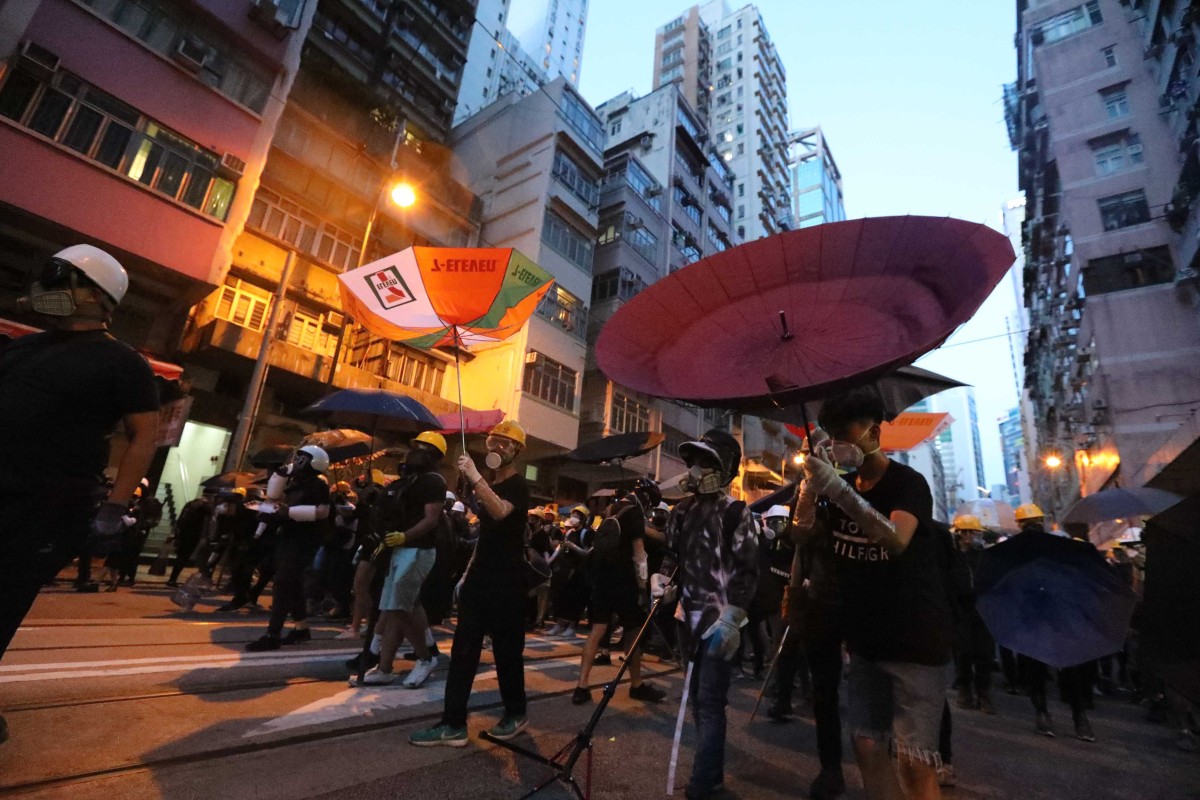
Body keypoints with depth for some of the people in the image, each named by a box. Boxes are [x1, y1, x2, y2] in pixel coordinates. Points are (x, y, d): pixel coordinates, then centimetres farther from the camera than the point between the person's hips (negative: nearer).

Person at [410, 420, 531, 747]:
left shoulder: (517, 484, -10)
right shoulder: (489, 485, 15)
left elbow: (500, 512, -32)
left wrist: (474, 476, -31)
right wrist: (469, 571, 18)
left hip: (507, 581, -7)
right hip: (480, 578, 8)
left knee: (506, 649, 4)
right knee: (463, 650, 6)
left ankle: (516, 714, 23)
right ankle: (453, 724, 14)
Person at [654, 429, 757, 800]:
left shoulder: (734, 512, -10)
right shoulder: (683, 510, 8)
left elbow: (747, 570, -13)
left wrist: (730, 618, -18)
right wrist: (661, 578, -1)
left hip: (719, 621, -6)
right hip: (691, 616, 7)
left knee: (710, 702, -4)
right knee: (697, 697, 17)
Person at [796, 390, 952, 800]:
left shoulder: (907, 482, -13)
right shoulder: (843, 486, 7)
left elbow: (897, 540, -32)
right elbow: (803, 531, -2)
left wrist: (838, 491, -43)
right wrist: (810, 483, -17)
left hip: (915, 640, -6)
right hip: (866, 640, 6)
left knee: (914, 761, -6)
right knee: (867, 745, 11)